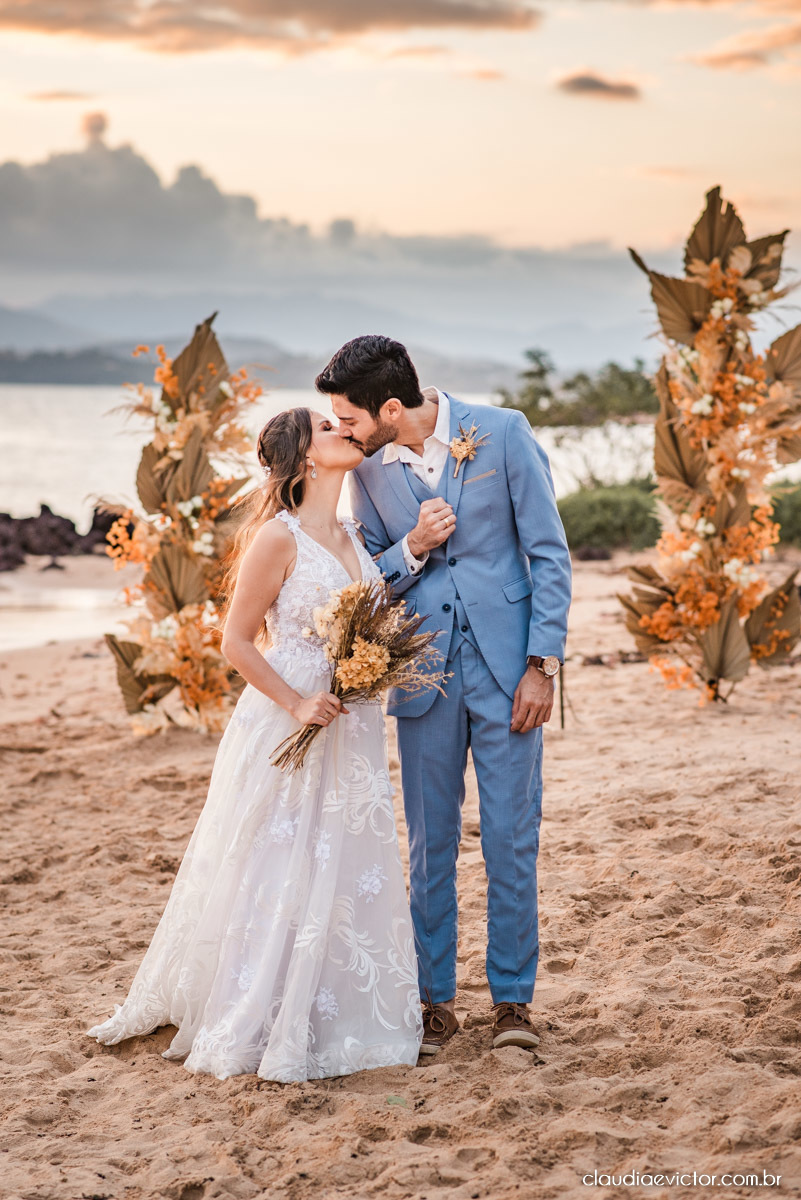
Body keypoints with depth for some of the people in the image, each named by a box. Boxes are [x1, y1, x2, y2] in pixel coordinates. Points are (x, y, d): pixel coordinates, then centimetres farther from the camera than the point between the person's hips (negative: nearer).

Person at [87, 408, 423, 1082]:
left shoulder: (353, 537, 11)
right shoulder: (278, 537, -11)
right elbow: (237, 642, -10)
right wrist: (296, 704, -18)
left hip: (351, 729, 7)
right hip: (286, 726, -7)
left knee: (346, 871, 11)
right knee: (279, 875, -1)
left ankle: (333, 1019, 23)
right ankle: (257, 1025, 12)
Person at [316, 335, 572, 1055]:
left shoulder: (502, 432, -7)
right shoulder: (368, 466, 2)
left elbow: (549, 553, -4)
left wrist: (542, 664, -8)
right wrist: (413, 547, -12)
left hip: (506, 666, -2)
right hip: (424, 671, 3)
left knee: (513, 838, 1)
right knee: (430, 842, 7)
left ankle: (513, 997, 14)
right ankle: (435, 999, 18)